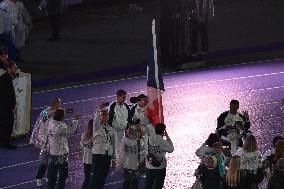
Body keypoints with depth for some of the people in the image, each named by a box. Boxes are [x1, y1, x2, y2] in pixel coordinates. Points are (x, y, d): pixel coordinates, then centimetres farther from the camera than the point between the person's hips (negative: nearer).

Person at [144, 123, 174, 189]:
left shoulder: (147, 139, -10)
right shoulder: (163, 142, -20)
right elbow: (171, 149, -5)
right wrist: (168, 138, -2)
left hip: (149, 168, 3)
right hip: (160, 169, -3)